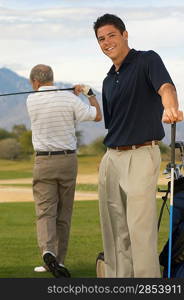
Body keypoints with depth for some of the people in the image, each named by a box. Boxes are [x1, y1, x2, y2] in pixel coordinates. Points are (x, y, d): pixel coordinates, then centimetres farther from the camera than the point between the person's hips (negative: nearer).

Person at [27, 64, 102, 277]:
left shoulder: (31, 101, -3)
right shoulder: (69, 99, -3)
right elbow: (97, 116, 5)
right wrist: (89, 93, 19)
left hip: (43, 162, -2)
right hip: (68, 160, 2)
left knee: (45, 210, -5)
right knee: (64, 212, 11)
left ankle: (47, 250, -29)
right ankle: (59, 259, 13)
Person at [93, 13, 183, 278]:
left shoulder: (147, 60, -5)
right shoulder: (108, 81, 17)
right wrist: (110, 158, 12)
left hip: (141, 155, -8)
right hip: (112, 157, 8)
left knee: (140, 229, -13)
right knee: (114, 231, 9)